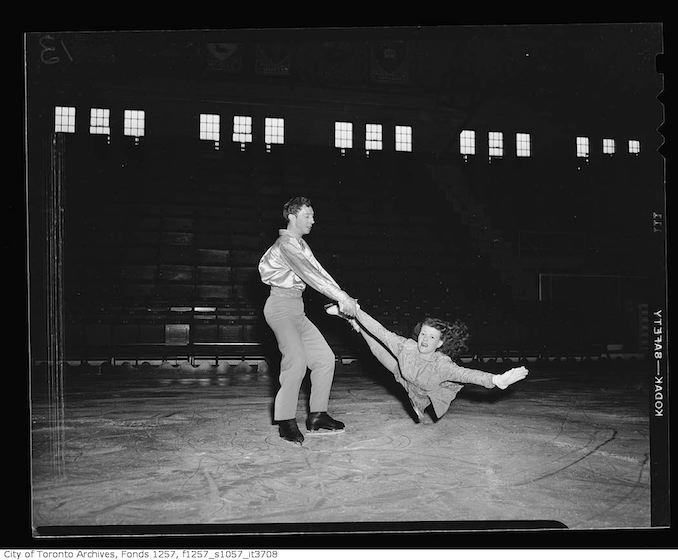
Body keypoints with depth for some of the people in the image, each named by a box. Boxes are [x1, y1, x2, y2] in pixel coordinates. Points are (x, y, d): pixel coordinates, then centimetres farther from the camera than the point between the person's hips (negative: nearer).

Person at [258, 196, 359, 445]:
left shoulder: (301, 244, 18)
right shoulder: (285, 244, -12)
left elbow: (318, 271, 9)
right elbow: (309, 274, -22)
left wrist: (343, 299, -3)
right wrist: (341, 297, -24)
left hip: (297, 308, 10)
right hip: (281, 305, -10)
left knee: (325, 357, 6)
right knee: (297, 359, -24)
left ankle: (317, 415, 12)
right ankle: (286, 422, -16)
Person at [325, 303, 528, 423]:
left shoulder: (442, 365, -44)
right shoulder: (407, 346, -37)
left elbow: (466, 374, -59)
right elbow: (381, 332, -34)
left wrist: (496, 380, -77)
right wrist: (357, 312, -40)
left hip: (428, 394, -1)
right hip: (405, 378, 2)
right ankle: (352, 318, 27)